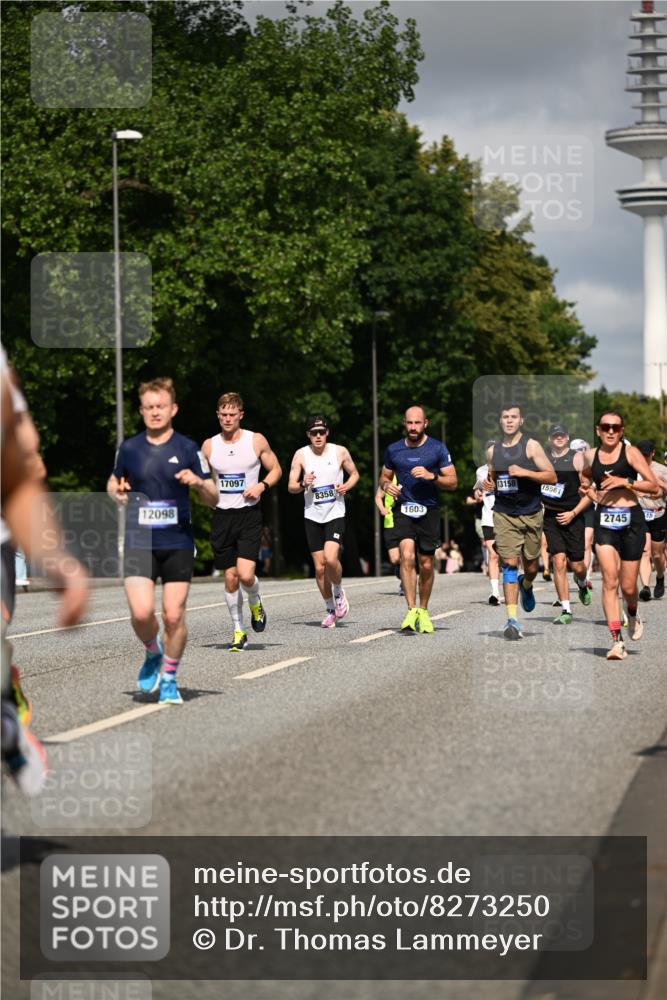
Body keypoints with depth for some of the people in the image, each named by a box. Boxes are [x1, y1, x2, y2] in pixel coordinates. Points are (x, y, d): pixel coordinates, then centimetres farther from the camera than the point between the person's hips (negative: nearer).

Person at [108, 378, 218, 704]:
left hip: (177, 544, 0)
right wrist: (116, 491, 0)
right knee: (141, 612, -15)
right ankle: (152, 653, 17)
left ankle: (169, 678, 15)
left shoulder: (188, 449, 2)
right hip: (139, 542, 1)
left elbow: (213, 499, 4)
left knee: (174, 615, -4)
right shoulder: (128, 448, 6)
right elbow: (113, 483, 23)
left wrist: (198, 482, -17)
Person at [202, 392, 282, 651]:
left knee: (246, 574, -16)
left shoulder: (256, 441, -1)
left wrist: (262, 486, -10)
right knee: (230, 576, 4)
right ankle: (238, 631, 17)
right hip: (222, 516, 3)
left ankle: (256, 605, 18)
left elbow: (276, 469, 9)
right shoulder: (209, 445, 5)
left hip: (249, 515, -3)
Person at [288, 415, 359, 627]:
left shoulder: (340, 452, -2)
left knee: (331, 558, -22)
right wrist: (303, 485, -21)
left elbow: (354, 474, 13)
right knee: (319, 567, 3)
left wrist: (347, 486, -8)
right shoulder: (301, 455, -1)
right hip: (312, 516, 2)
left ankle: (338, 592, 8)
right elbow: (291, 486, 0)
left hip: (335, 514, -2)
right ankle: (330, 609, 19)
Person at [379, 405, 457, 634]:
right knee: (407, 556, -20)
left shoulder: (437, 448, 0)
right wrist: (387, 485, -3)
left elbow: (452, 482, 0)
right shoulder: (393, 450, 7)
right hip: (404, 510, 0)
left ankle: (423, 611, 23)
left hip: (428, 510, 0)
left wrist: (431, 476, -17)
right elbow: (384, 476, 20)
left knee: (426, 564, 4)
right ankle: (411, 610, -21)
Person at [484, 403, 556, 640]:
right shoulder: (492, 451, 7)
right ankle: (512, 620, -14)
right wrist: (489, 485, -1)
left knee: (531, 567, 10)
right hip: (504, 514, 1)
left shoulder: (531, 445, -5)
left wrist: (524, 472, -21)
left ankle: (526, 586, 48)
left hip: (531, 514, -1)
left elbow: (552, 477, -8)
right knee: (509, 564, -12)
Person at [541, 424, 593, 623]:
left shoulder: (578, 458, -4)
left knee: (577, 565, 2)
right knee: (559, 561, -10)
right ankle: (565, 610, -6)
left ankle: (582, 584, 40)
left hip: (573, 517, -2)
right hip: (550, 516, 2)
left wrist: (573, 513, -13)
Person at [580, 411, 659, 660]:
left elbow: (654, 486, -5)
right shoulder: (590, 456, 7)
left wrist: (625, 482, -16)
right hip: (604, 520, 2)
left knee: (628, 586, 3)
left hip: (631, 520, -2)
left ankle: (633, 615, 39)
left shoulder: (630, 453, -3)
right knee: (609, 580, -12)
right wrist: (590, 491, 7)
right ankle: (616, 640, -12)